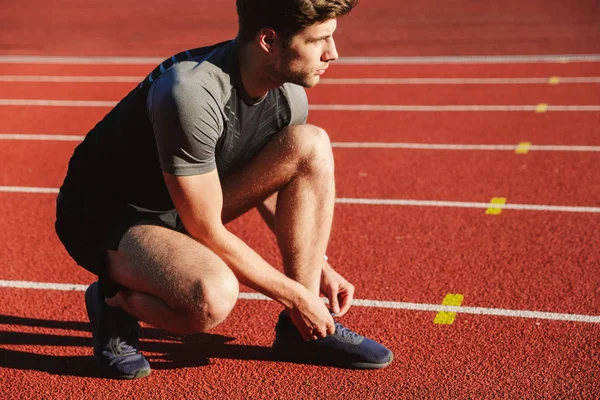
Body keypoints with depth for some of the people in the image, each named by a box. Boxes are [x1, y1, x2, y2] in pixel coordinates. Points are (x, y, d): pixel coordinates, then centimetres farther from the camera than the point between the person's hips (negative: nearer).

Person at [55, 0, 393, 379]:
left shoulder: (290, 96, -8)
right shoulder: (191, 94, -33)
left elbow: (268, 181, 13)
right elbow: (207, 233, -26)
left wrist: (319, 265, 8)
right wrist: (295, 295, -17)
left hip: (189, 205, 8)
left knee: (311, 145, -13)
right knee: (214, 296, -38)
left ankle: (304, 331, -5)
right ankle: (116, 299, -3)